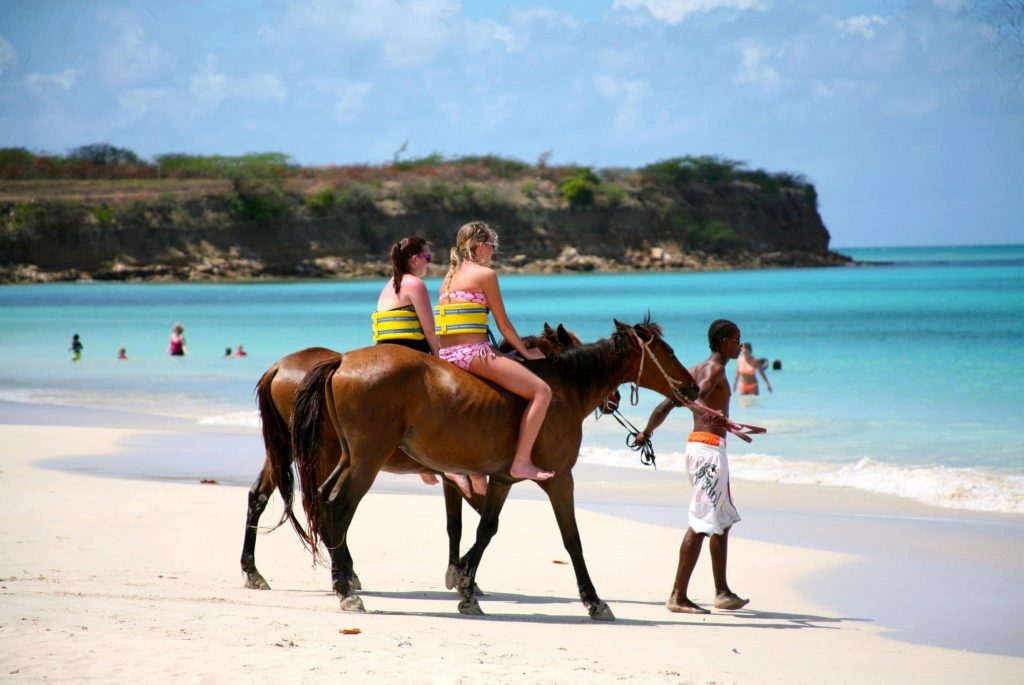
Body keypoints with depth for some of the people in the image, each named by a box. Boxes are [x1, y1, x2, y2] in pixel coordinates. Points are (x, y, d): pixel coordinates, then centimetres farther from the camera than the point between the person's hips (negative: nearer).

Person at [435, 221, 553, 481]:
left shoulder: (450, 276, 19)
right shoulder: (485, 274, -4)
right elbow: (503, 324, -3)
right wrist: (525, 352, 11)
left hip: (445, 354, 9)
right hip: (472, 352, -9)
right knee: (541, 391, -9)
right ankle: (522, 462, -16)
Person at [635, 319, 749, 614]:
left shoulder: (696, 370, 16)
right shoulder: (715, 369, -10)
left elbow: (666, 404, 20)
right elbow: (697, 397, -31)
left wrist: (646, 432, 35)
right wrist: (715, 416, -51)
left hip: (697, 445, 10)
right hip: (710, 447, -10)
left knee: (723, 521, 18)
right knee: (701, 523, -10)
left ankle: (722, 592, 24)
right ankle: (678, 597, -11)